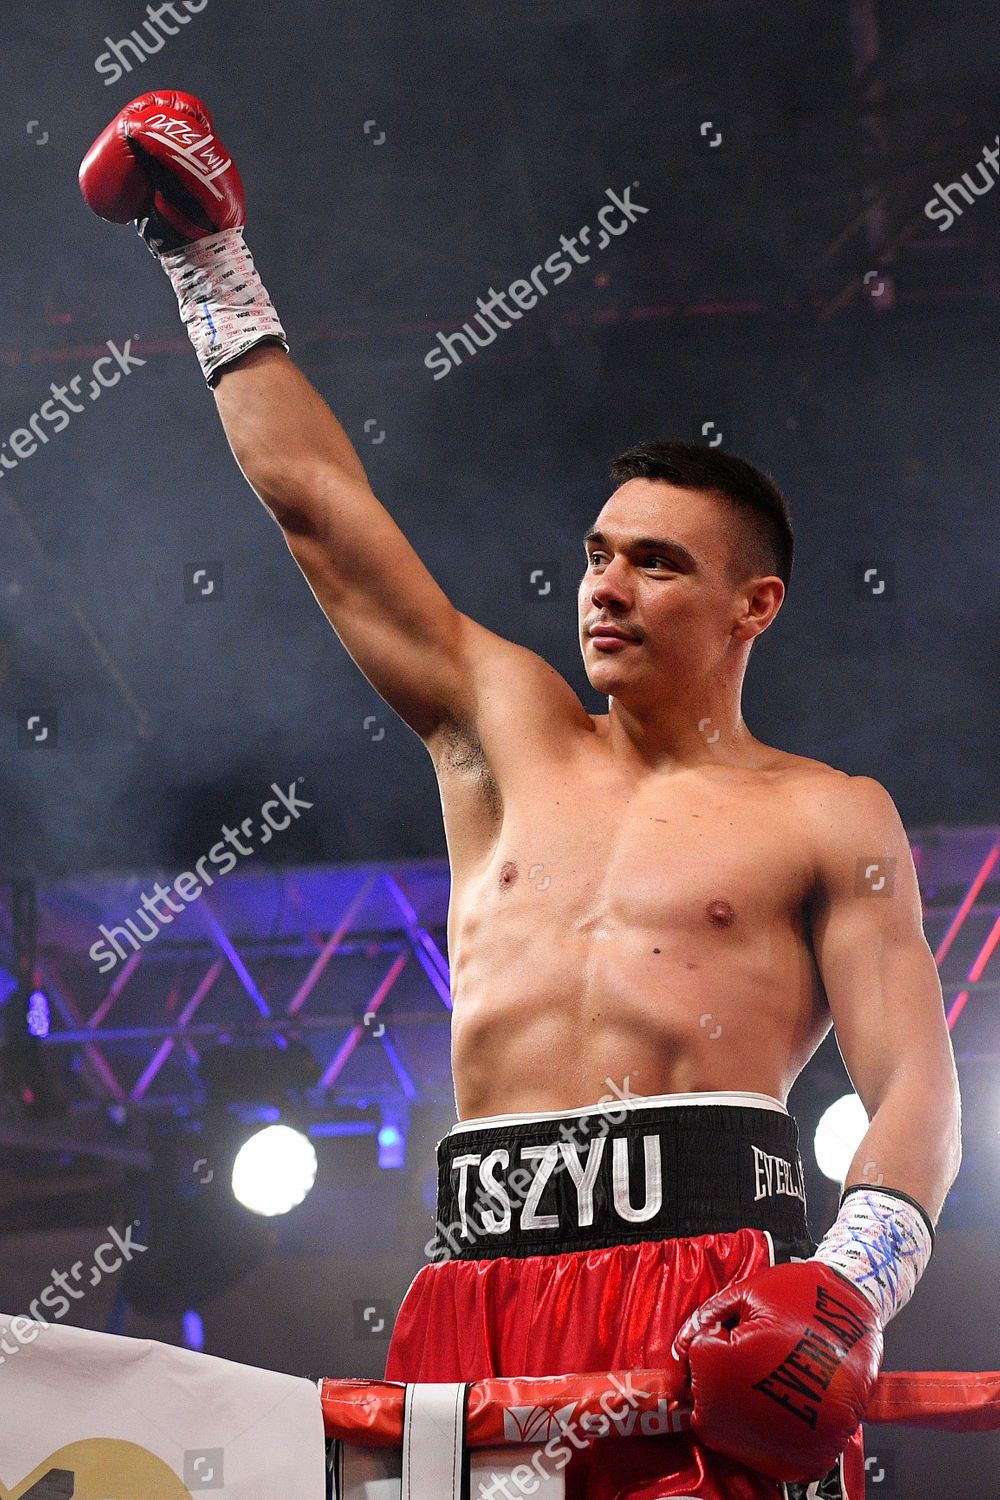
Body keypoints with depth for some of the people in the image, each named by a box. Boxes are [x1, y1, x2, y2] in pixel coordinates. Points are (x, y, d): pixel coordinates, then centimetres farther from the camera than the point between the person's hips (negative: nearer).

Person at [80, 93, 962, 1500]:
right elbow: (315, 500, 24)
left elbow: (915, 1084, 3)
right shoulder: (507, 731, 22)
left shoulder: (828, 817, 11)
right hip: (482, 1269, 3)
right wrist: (213, 263, 26)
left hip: (704, 1264, -3)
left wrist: (854, 1282, -16)